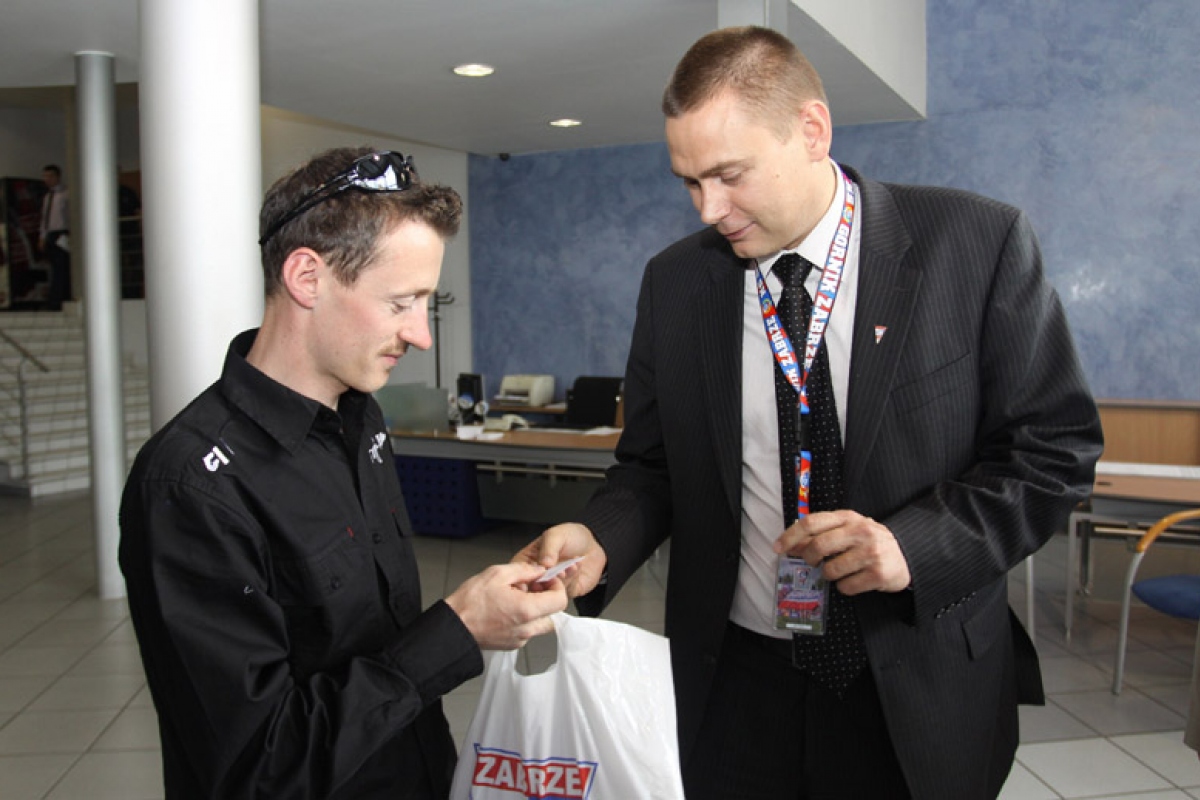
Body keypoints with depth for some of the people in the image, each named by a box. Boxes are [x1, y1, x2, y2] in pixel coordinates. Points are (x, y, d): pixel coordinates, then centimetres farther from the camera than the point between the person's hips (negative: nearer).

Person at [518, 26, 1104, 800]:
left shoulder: (980, 243, -10)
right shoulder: (674, 281, -2)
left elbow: (1055, 445, -6)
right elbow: (653, 464, 4)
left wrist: (917, 542, -21)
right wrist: (601, 540, -16)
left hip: (916, 686, -1)